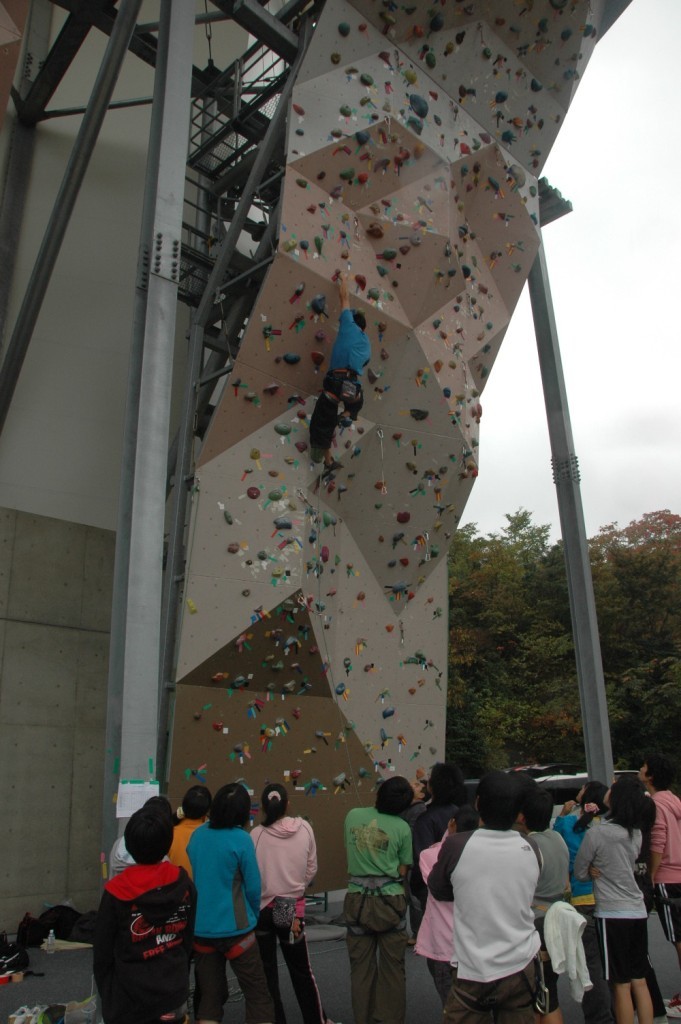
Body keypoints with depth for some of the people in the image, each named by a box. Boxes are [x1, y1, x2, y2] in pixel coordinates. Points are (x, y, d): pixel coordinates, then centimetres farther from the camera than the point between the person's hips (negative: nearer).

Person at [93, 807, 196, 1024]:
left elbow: (102, 953, -8)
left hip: (129, 1004, -3)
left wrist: (107, 997, 6)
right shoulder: (183, 885, -9)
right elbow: (188, 940, 2)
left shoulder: (116, 892, -17)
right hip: (175, 999, 3)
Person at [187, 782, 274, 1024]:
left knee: (209, 995, 15)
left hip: (200, 927, 5)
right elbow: (252, 886, -10)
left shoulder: (197, 835, 0)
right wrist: (253, 915, 8)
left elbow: (192, 877, 11)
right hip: (234, 928, -5)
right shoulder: (241, 839, -16)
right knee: (257, 993, 7)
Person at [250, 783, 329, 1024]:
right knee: (301, 969, 19)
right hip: (293, 906, 2)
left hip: (262, 907, -1)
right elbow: (311, 869, 0)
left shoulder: (257, 834, -14)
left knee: (266, 971, 14)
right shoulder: (304, 829, -9)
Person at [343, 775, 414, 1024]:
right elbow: (403, 870, -3)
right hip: (390, 900, -2)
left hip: (357, 899, 2)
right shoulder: (402, 828, -9)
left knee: (361, 966, 15)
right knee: (392, 967, 13)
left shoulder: (353, 816, -2)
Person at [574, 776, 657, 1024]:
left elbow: (579, 872, -5)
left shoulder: (597, 833, -16)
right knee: (639, 981, 14)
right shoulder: (636, 833, 3)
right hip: (638, 911, 6)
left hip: (612, 914, -6)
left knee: (621, 985, 2)